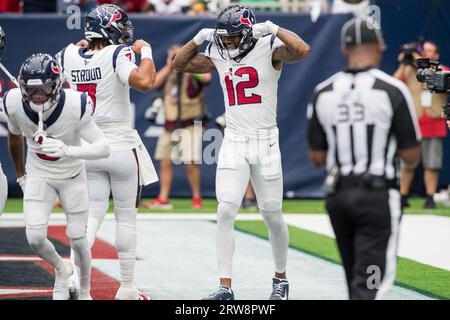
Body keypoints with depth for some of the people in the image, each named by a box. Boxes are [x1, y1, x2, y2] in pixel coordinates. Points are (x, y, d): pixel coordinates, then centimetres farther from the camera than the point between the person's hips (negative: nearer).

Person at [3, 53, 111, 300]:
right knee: (35, 237, -11)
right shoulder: (14, 104, -21)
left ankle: (85, 293, 29)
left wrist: (69, 151, -48)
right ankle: (61, 269, 23)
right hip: (38, 176, 2)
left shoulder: (75, 106, -31)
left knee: (77, 238, 5)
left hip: (72, 177, -2)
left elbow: (104, 148, -31)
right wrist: (20, 175, 13)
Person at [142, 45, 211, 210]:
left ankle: (197, 198, 1)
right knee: (165, 163, 6)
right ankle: (163, 199, 13)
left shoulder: (193, 73, -6)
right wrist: (169, 66, -5)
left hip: (191, 125, -6)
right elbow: (154, 83, -1)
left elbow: (206, 77, -26)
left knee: (190, 163, -13)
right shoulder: (169, 74, 12)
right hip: (170, 126, 6)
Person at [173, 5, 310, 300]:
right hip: (234, 143, 3)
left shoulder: (269, 49, -7)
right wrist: (199, 39, 0)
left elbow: (302, 51, -25)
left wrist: (273, 29, -21)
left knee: (272, 214, 5)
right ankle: (225, 286, -9)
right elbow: (180, 64, 13)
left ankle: (281, 278, 26)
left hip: (265, 142, -3)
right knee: (226, 211, -10)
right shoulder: (219, 55, 6)